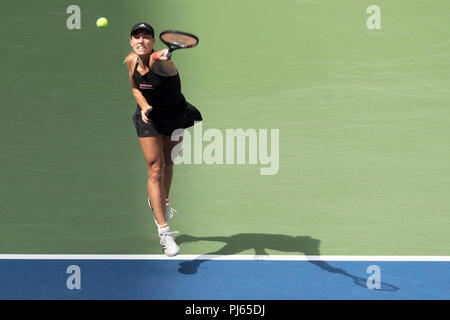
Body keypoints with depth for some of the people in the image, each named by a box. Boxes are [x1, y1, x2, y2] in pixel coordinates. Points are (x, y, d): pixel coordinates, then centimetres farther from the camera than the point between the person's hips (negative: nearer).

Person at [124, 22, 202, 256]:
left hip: (175, 115, -2)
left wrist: (164, 60, -78)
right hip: (149, 117, 2)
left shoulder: (158, 61, -27)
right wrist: (143, 105, -13)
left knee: (168, 163, 17)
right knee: (155, 170, -8)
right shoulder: (131, 61, -10)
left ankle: (160, 202, 48)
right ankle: (164, 231, -11)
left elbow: (166, 68, -53)